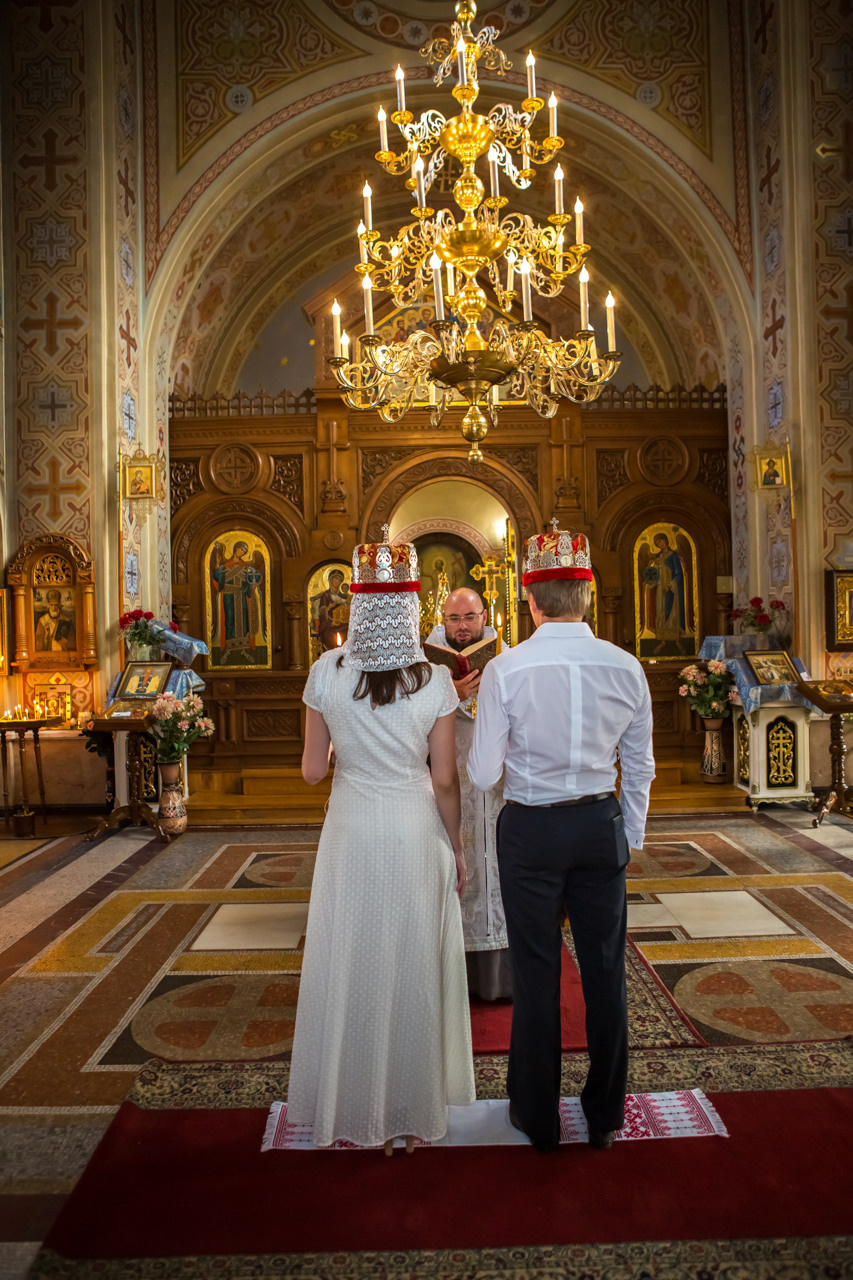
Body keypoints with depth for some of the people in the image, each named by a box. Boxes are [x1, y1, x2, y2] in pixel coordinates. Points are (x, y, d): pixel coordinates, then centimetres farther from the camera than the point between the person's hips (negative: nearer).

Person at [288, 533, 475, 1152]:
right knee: (412, 968, 14)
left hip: (350, 833, 1)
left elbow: (313, 770, -3)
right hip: (415, 833, -1)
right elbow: (445, 781, -8)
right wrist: (456, 846, 5)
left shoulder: (327, 673, -9)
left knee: (349, 965, 16)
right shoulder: (434, 679, -11)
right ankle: (411, 1113, 31)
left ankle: (351, 1109, 33)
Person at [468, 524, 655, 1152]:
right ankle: (605, 1114, 34)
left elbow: (483, 774, -10)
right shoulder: (625, 667, -6)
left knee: (536, 973, 12)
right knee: (605, 969, 16)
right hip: (601, 824, 3)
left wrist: (488, 737, 9)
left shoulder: (506, 669, -15)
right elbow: (640, 768, 3)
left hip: (530, 828, -2)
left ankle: (539, 1117, 30)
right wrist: (630, 837, 16)